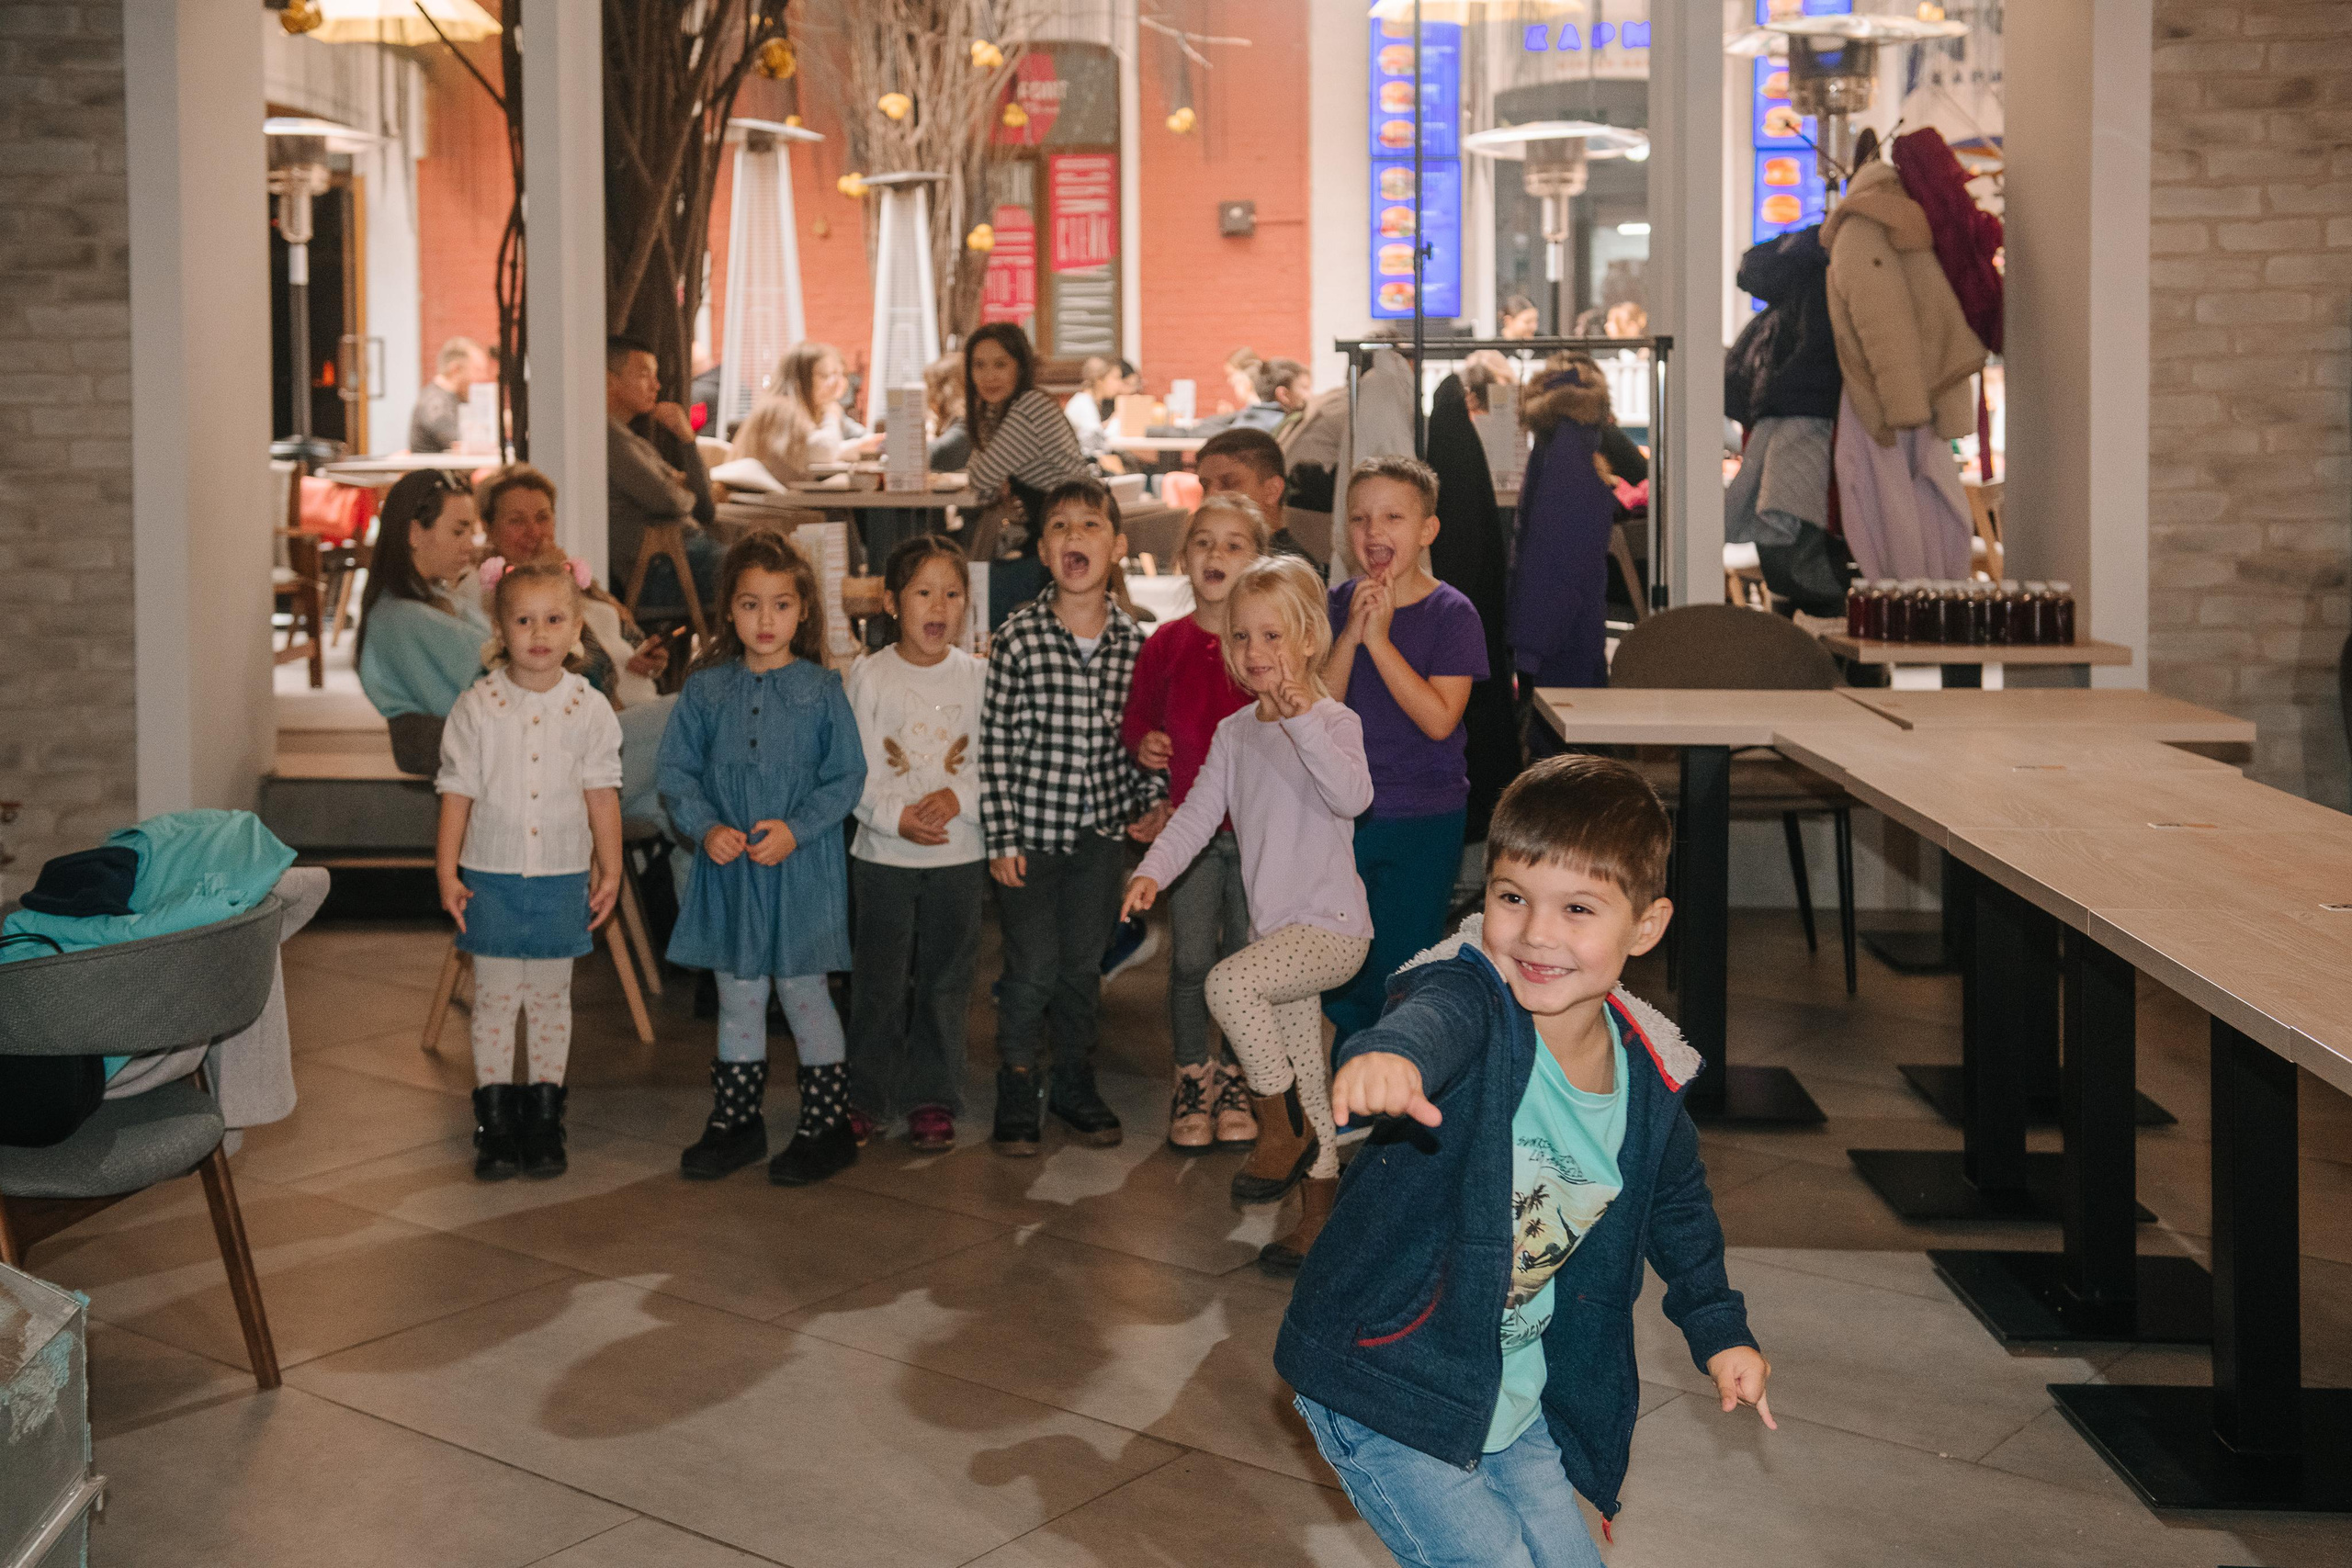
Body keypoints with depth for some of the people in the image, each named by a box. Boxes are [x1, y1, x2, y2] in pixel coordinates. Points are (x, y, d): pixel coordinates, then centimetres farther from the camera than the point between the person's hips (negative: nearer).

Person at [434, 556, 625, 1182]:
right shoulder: (476, 707, -5)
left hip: (562, 877, 1)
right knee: (495, 997, 5)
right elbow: (457, 792, -1)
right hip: (491, 875, -1)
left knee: (550, 996, 10)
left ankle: (544, 1118, 20)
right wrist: (446, 872, -3)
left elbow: (601, 794, 3)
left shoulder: (589, 708, -2)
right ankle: (493, 1121, 13)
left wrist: (609, 866, 1)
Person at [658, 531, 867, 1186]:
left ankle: (828, 1126, 15)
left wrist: (796, 829, -15)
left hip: (802, 869, -3)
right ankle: (735, 1122, 25)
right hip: (727, 869, 3)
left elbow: (847, 776, -3)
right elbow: (676, 773, 4)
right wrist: (706, 828, -12)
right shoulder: (704, 690, 3)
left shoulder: (821, 690, -3)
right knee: (737, 997, 12)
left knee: (802, 991, 3)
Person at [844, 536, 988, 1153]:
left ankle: (932, 1098, 19)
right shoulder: (870, 675, -2)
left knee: (945, 976, 7)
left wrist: (960, 796, -16)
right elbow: (854, 768, -5)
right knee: (879, 976, 4)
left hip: (960, 853, 1)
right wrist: (895, 816, -18)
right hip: (883, 853, -1)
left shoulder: (978, 676, 2)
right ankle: (867, 1096, 19)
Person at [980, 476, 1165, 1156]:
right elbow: (996, 743, -7)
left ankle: (1076, 1085, 30)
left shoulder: (1133, 642, 0)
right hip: (1031, 831, -3)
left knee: (1084, 966, 12)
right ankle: (1017, 1093, 19)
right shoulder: (1018, 638, -10)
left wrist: (1150, 801, 0)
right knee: (1032, 968, 1)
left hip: (1102, 832, 3)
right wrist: (1002, 838, -8)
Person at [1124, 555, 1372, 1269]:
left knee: (1228, 983, -29)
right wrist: (1153, 869, -11)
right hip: (1277, 927, 8)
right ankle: (1319, 1205, 30)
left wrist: (1300, 719, -41)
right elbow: (1199, 810, 4)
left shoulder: (1333, 722, -13)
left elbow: (1353, 795, -32)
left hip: (1331, 926, -7)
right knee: (1302, 1074, 15)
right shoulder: (1234, 732, 8)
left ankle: (1284, 1129, -11)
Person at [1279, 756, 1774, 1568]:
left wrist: (1719, 1328, 20)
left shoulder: (1647, 1081, -5)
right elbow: (1432, 1022, -49)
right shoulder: (1469, 1000, -23)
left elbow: (1676, 1202, 17)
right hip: (1385, 1387, -6)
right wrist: (1389, 1055, -71)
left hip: (1517, 1397, 6)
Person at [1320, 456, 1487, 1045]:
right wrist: (1350, 636, -19)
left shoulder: (1451, 613, -11)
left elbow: (1439, 719, -20)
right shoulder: (1338, 604, 1)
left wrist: (1380, 639, -23)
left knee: (1402, 970, 3)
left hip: (1424, 819, -4)